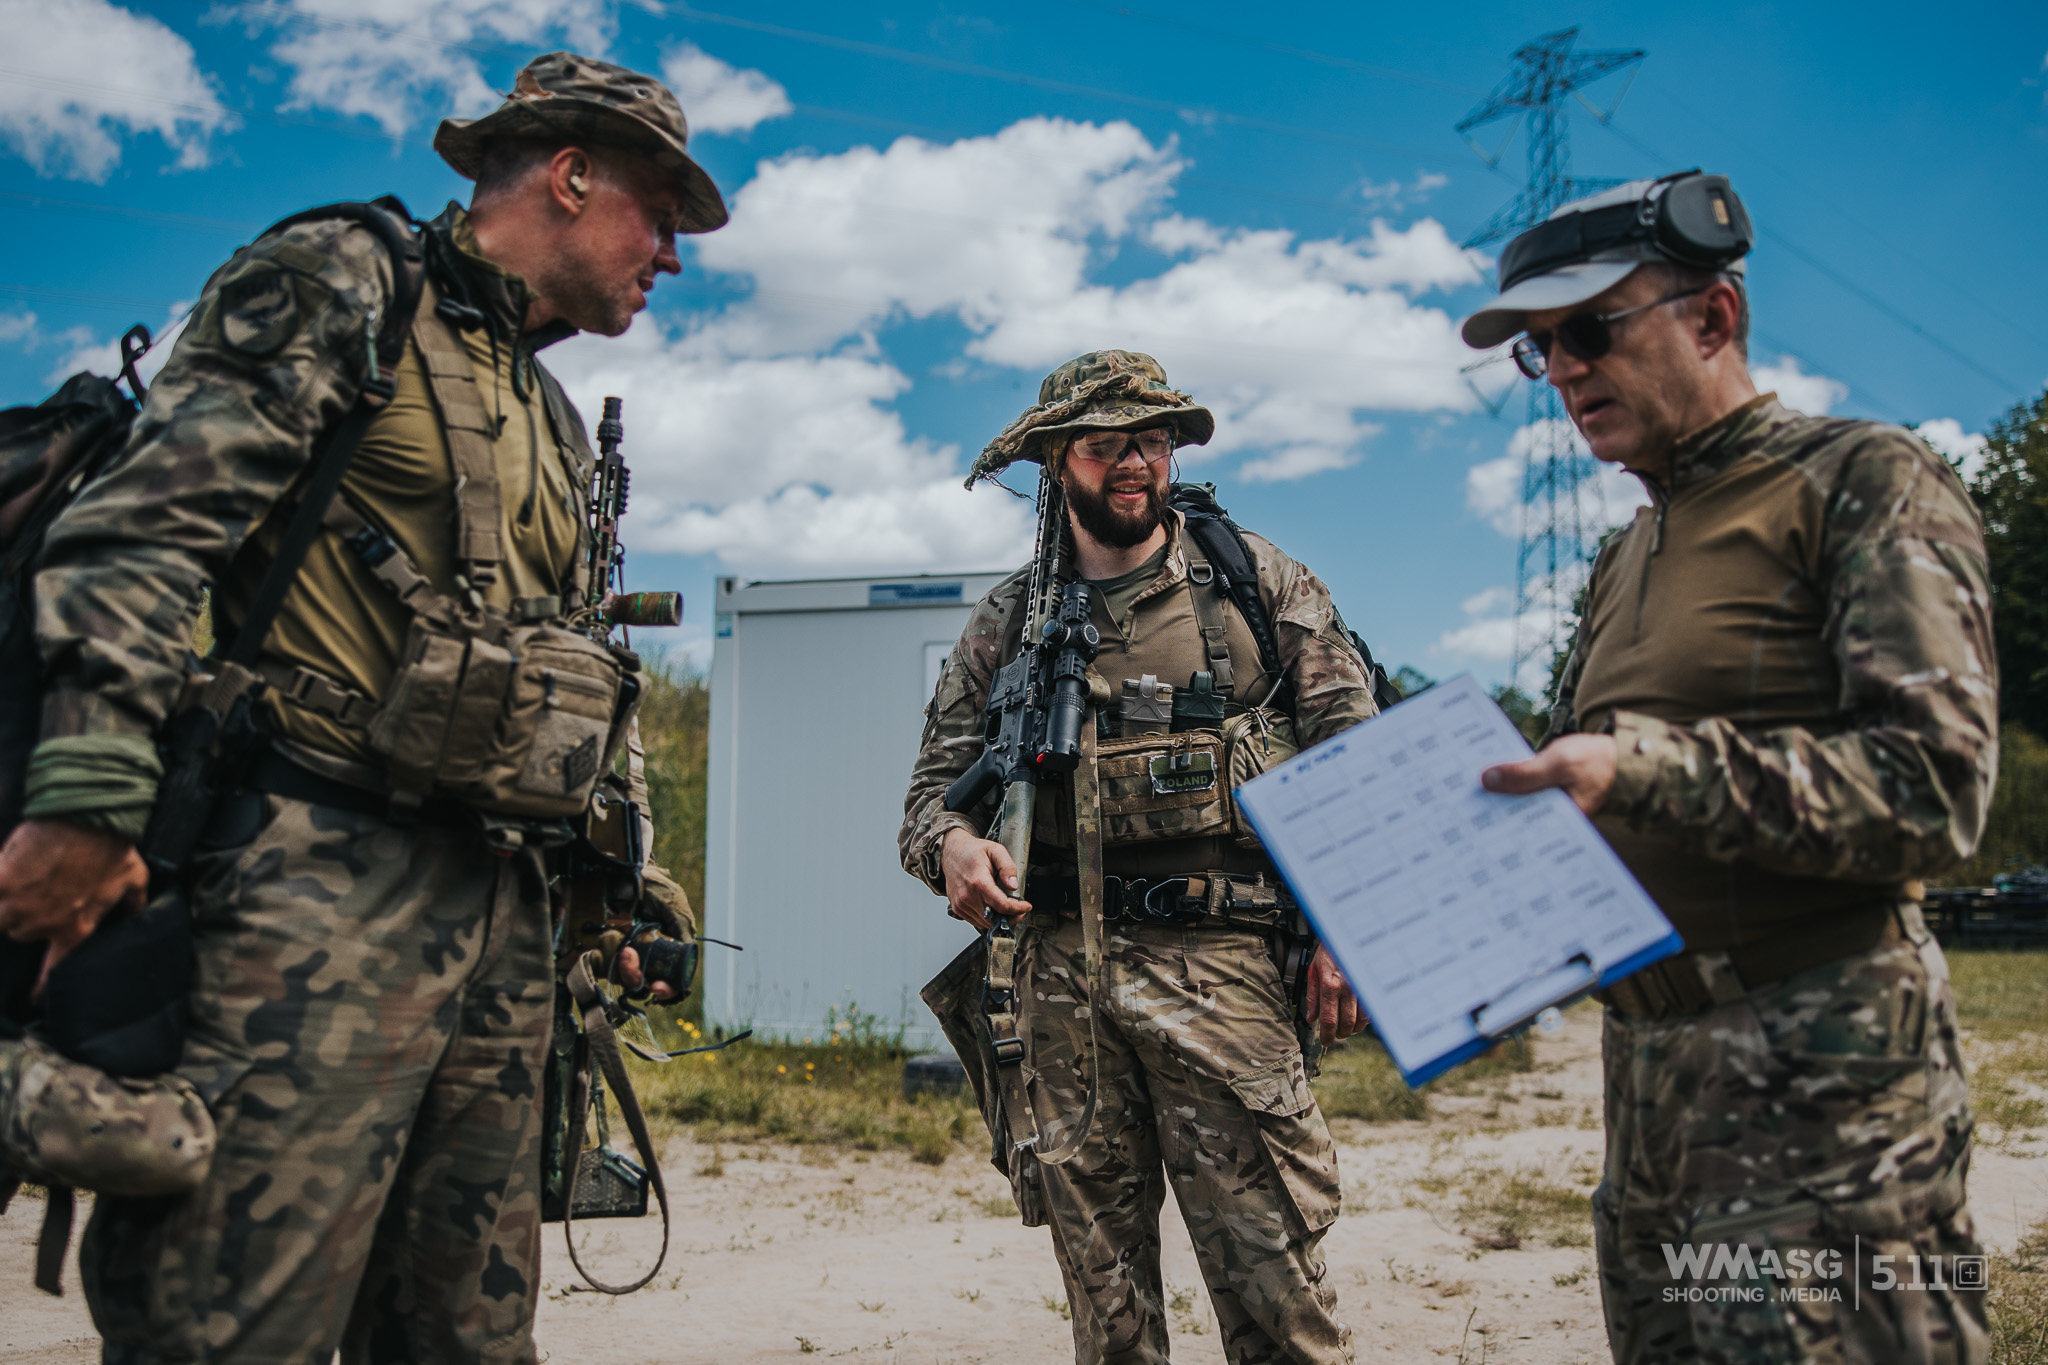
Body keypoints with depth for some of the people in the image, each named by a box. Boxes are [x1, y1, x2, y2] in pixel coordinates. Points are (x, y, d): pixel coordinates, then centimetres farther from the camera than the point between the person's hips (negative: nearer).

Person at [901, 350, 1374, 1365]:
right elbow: (934, 784, 12)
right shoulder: (1008, 621, 13)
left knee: (1267, 1272, -5)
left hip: (1217, 963, -2)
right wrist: (953, 844, -13)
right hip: (1061, 968, 3)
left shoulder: (1254, 578, 8)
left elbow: (1352, 751, 5)